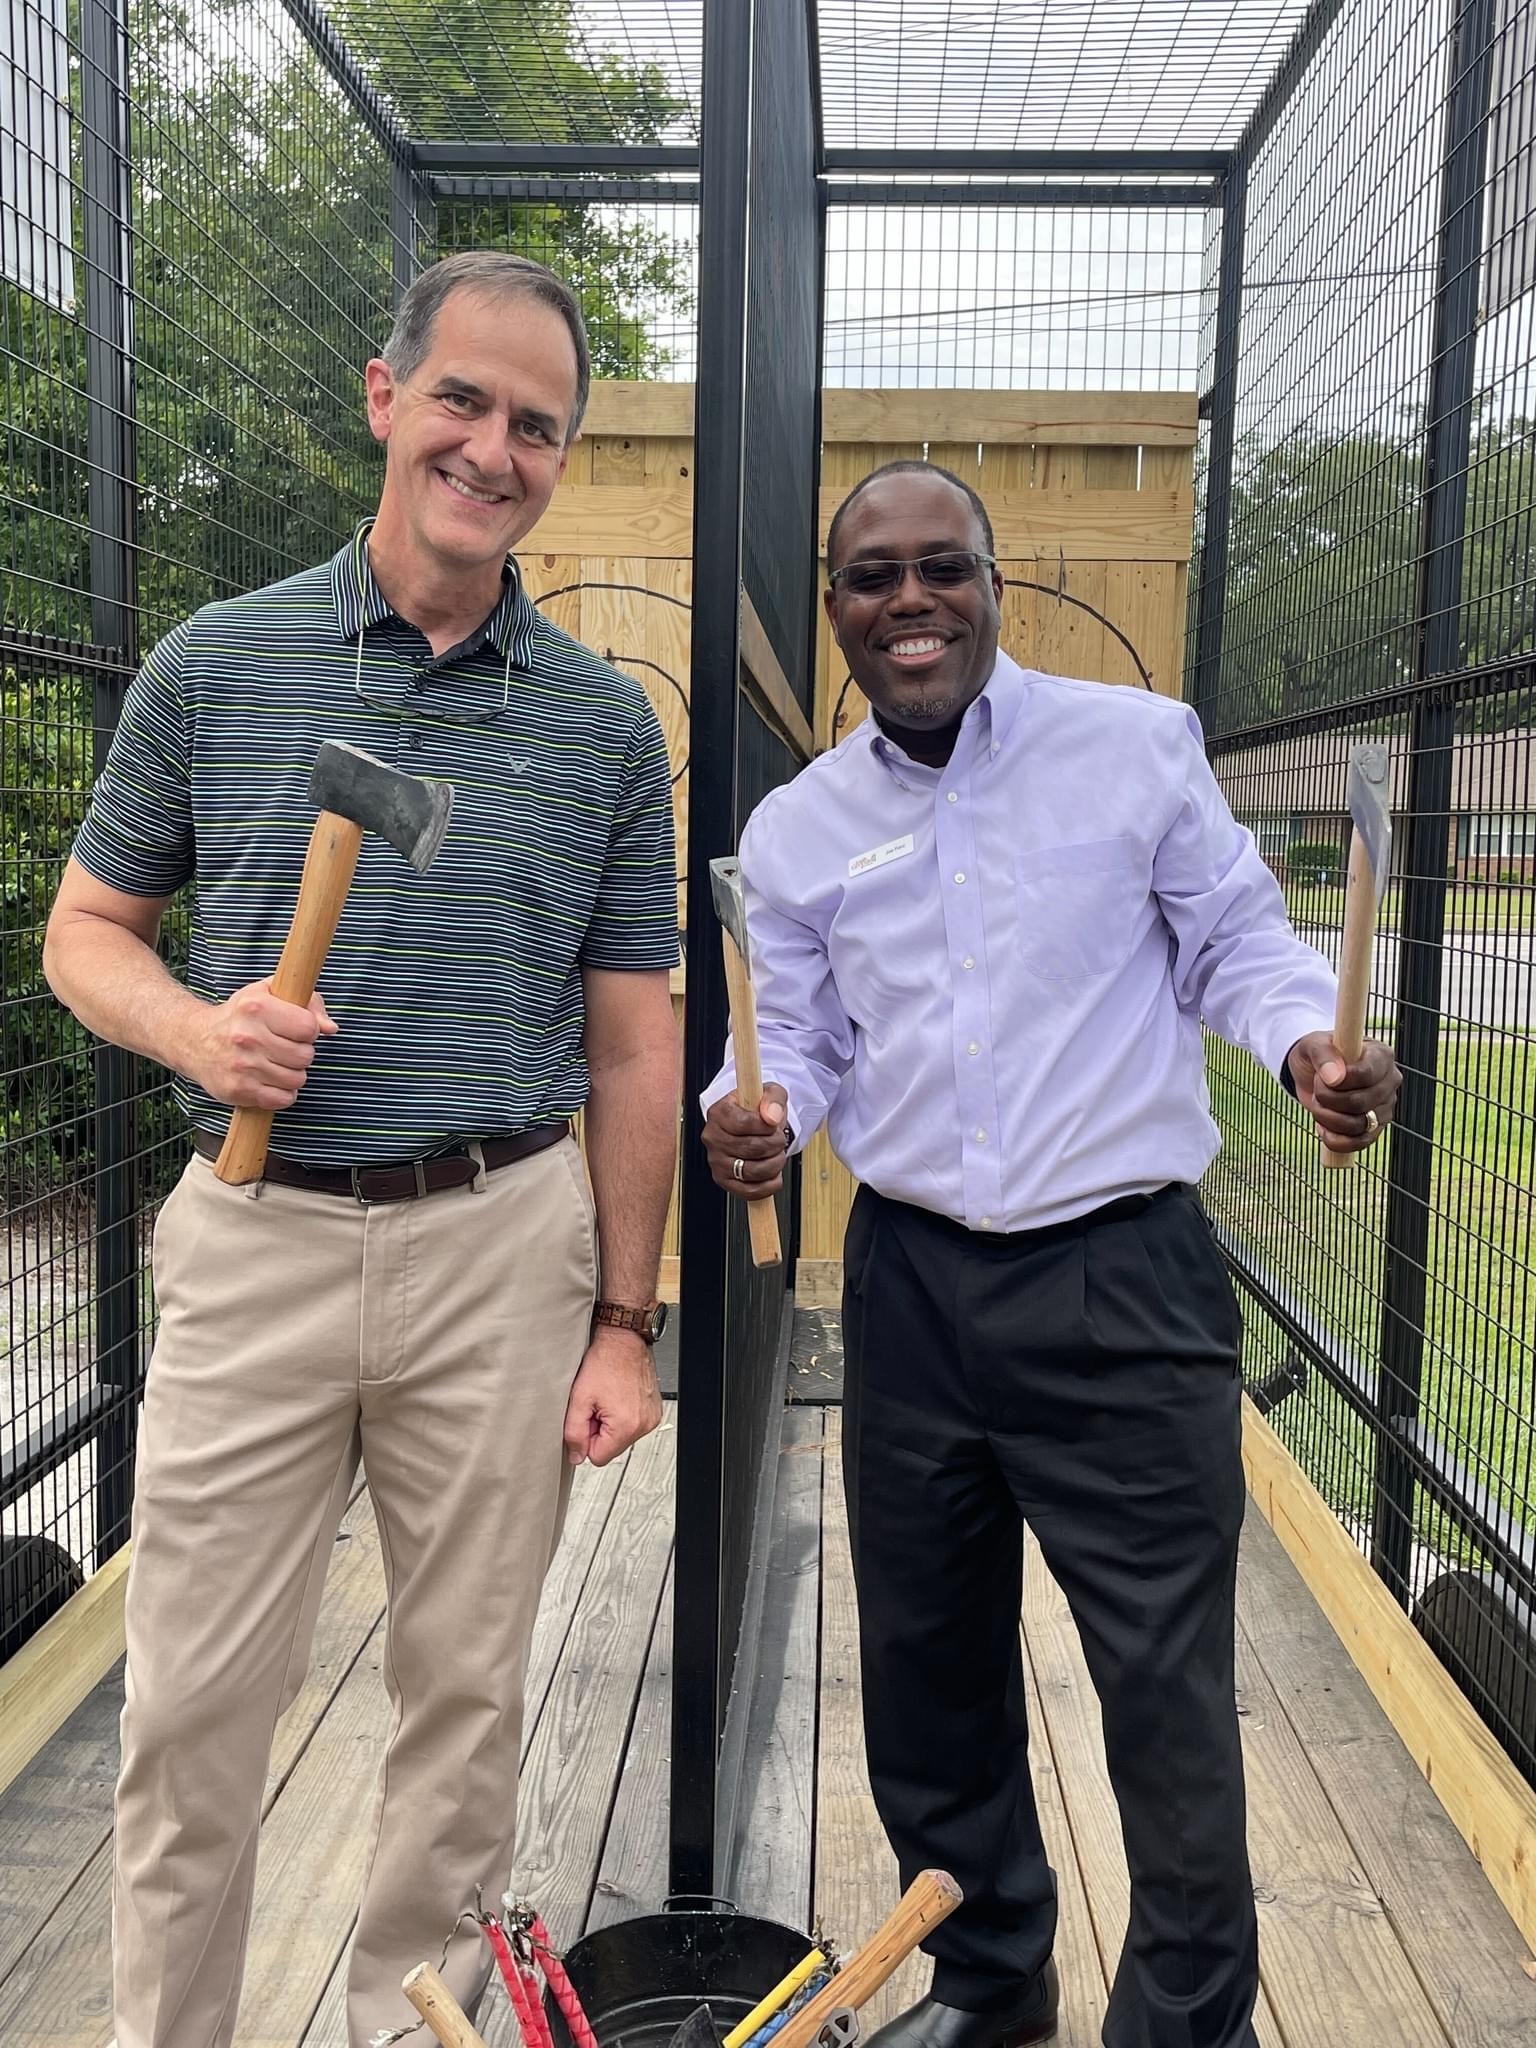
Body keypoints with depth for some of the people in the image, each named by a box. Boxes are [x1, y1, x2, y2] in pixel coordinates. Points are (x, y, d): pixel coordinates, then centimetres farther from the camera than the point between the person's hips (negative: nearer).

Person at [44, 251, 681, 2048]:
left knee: (468, 1688, 13)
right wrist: (198, 1028, -15)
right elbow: (87, 931, 9)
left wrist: (624, 1320, 1)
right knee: (192, 1704, 9)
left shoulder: (605, 721, 3)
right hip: (254, 1242, 0)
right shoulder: (213, 665, 2)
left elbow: (629, 1038, 4)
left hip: (504, 1245, 1)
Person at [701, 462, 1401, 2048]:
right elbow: (799, 1041, 11)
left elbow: (1236, 943, 3)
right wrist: (762, 1109, -11)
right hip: (911, 1283, 4)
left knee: (1168, 1688, 1)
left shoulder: (1136, 742, -2)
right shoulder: (795, 829, 6)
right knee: (925, 1666, 17)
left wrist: (1304, 1041, -17)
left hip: (1124, 1282, -3)